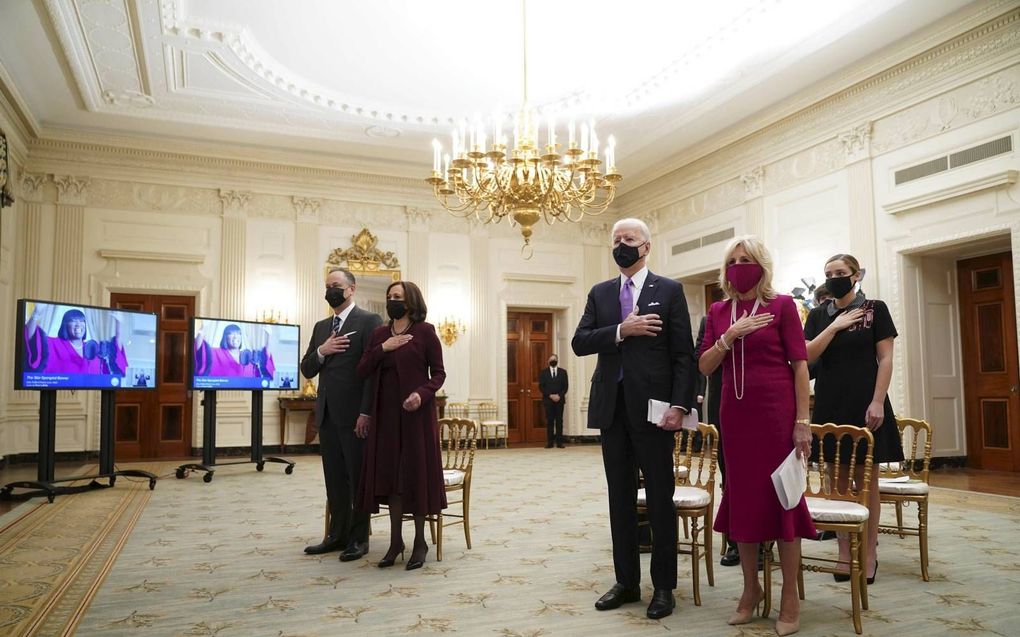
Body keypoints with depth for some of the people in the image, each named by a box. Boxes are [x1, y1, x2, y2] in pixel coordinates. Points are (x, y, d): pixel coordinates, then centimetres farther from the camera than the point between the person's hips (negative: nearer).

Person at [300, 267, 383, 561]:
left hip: (354, 414, -6)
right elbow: (307, 370, 14)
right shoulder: (320, 327, 16)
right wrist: (321, 351, -7)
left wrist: (366, 413, -18)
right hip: (327, 414, 7)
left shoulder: (369, 321, -5)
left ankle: (359, 538, 14)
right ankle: (337, 535, 23)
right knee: (334, 479, 13)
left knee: (359, 478, 3)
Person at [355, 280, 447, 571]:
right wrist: (383, 348, -9)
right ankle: (395, 540, 17)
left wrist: (422, 394, -20)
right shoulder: (380, 334, 11)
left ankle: (420, 540, 14)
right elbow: (362, 371, 4)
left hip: (416, 411, -4)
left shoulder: (424, 331, -3)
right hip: (386, 412, 5)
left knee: (416, 472, 2)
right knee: (390, 473, 6)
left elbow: (439, 373, -4)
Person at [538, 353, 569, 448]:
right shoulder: (543, 373, 7)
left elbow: (566, 386, 4)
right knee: (549, 421, 0)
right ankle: (550, 442, 1)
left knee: (559, 421, -1)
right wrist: (550, 395, -11)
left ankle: (559, 442, 1)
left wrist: (559, 395, -10)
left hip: (559, 400, 1)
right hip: (548, 400, -1)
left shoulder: (563, 372, 10)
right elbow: (541, 387, 0)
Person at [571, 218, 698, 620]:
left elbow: (683, 354, -4)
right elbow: (579, 342, 1)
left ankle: (664, 586, 16)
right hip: (611, 407, 4)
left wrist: (678, 405, -14)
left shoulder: (669, 291, 1)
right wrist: (621, 330, -13)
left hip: (652, 406, -4)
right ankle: (626, 582, 23)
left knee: (660, 498, 3)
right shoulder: (599, 293, 13)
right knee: (620, 498, 11)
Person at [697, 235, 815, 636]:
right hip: (735, 415, 4)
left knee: (781, 497, 2)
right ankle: (750, 588, 25)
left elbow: (800, 365, -5)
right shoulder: (718, 312, 9)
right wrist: (730, 335, -13)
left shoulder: (781, 305, -2)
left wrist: (802, 422, -11)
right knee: (741, 497, 10)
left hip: (776, 413, -4)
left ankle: (790, 597, 15)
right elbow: (704, 366, 4)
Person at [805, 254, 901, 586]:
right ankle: (844, 552, 14)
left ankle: (869, 553, 12)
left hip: (864, 404, -3)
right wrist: (835, 326, -10)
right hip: (830, 405, 3)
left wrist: (878, 402, -12)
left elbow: (885, 359, -4)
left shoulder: (875, 309, 0)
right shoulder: (818, 315, 9)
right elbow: (808, 355, -1)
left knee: (867, 480, 3)